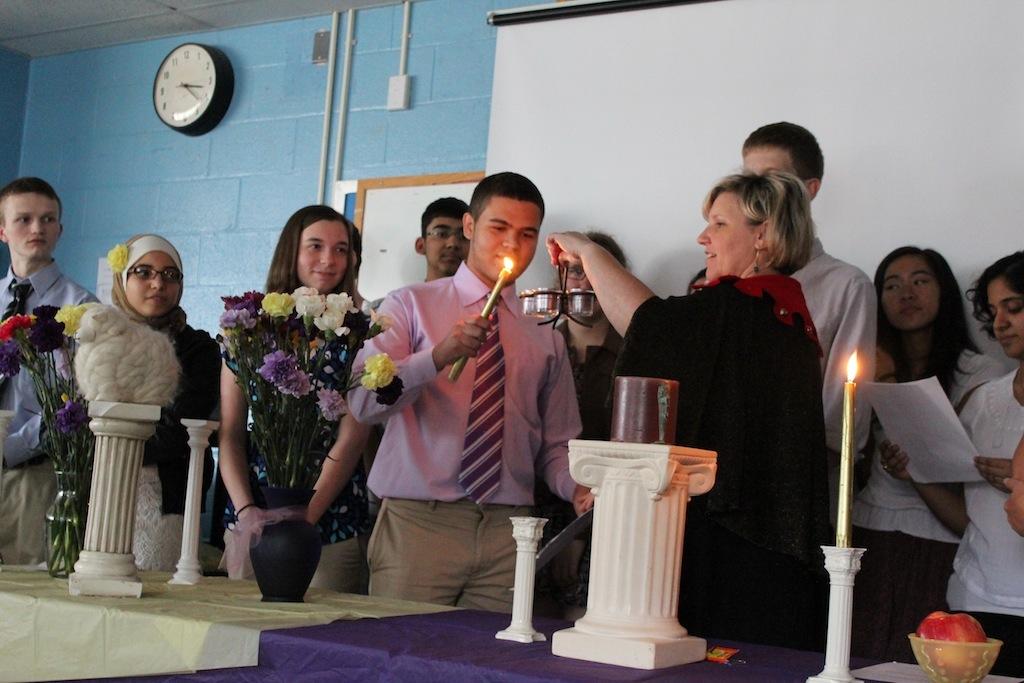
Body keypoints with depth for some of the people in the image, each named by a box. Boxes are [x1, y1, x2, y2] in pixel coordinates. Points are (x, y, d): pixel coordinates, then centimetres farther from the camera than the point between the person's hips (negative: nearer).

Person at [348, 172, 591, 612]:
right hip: (417, 522, -3)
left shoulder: (546, 339, 17)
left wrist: (577, 487, -6)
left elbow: (556, 445, 15)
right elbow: (363, 401, -9)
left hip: (508, 531, 3)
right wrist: (439, 356, -23)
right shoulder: (410, 306, 6)